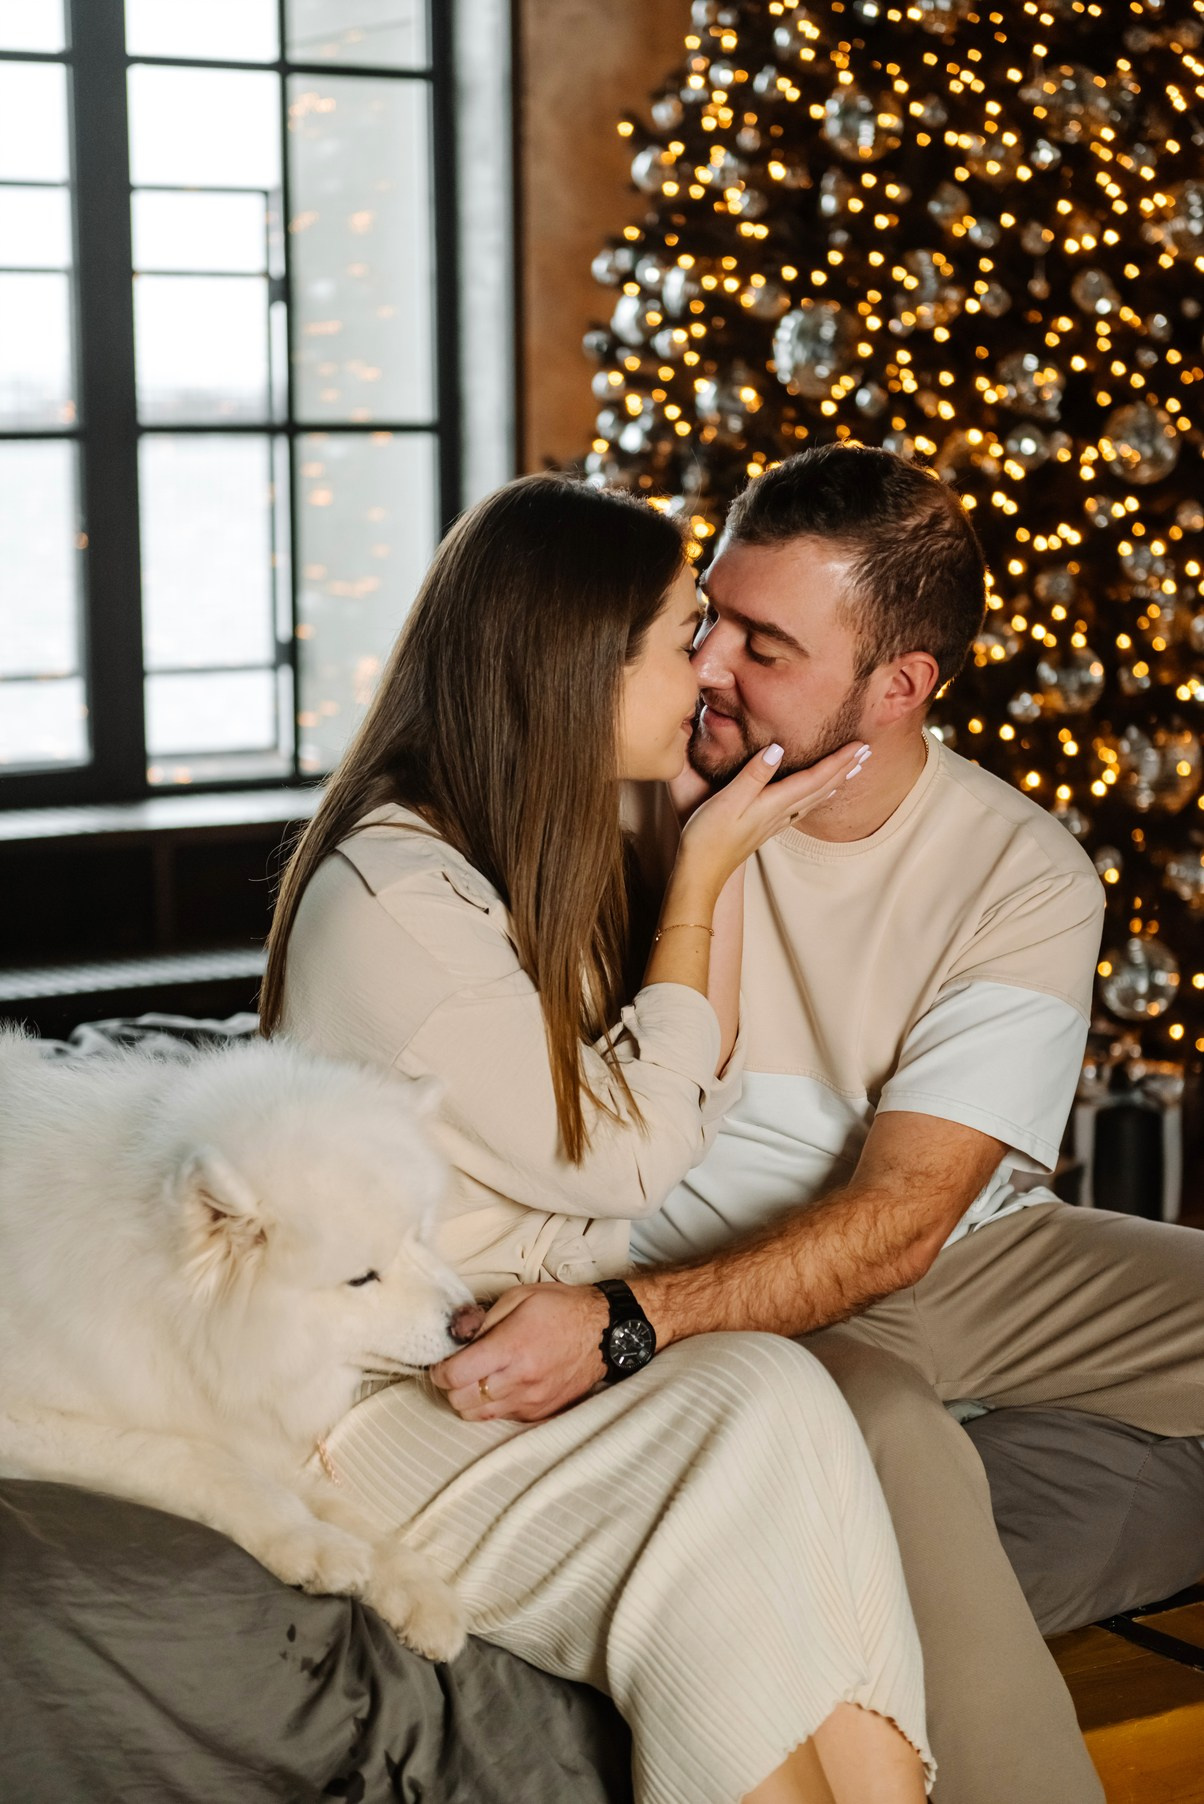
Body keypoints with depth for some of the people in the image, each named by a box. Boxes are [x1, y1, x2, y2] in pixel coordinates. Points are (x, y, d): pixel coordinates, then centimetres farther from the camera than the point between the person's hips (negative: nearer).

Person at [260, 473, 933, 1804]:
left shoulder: (536, 859, 11)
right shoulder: (391, 896, -17)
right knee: (764, 1409, -29)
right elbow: (624, 1156, -12)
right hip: (391, 1398, -7)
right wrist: (704, 870, -7)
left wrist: (722, 869, 6)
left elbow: (688, 1113, 12)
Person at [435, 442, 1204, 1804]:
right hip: (734, 1273, -2)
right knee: (887, 1444, -36)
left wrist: (624, 1325, -31)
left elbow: (899, 1216, -19)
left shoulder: (1026, 876, -10)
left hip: (967, 1247, 3)